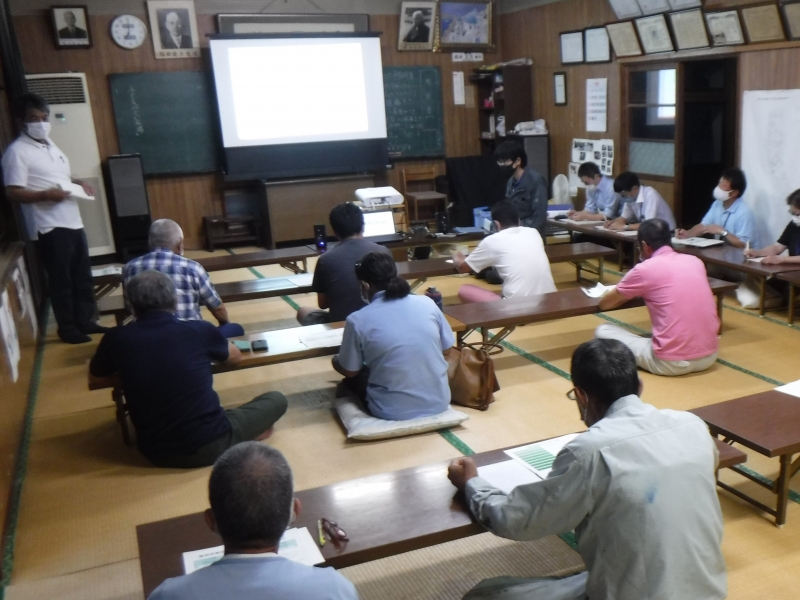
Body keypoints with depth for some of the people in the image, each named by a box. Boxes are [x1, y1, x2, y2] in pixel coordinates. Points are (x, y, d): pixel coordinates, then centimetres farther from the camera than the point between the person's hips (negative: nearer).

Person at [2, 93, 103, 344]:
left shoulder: (49, 144, 15)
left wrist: (79, 182, 7)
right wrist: (46, 195, -27)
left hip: (73, 222, 8)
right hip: (50, 227, -8)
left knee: (83, 276, 14)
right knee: (61, 280, 1)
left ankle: (85, 321, 26)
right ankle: (67, 328, 14)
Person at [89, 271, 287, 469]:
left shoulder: (116, 338, -6)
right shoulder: (199, 330, -9)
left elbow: (94, 379, 16)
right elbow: (235, 356, 14)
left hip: (157, 454, 4)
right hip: (210, 445, -4)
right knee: (276, 400, 17)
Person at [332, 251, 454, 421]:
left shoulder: (358, 320, -13)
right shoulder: (427, 303, -5)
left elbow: (349, 371, 0)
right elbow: (446, 350, 7)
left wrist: (336, 361, 22)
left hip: (393, 411, -3)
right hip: (438, 403, 3)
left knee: (351, 374, 25)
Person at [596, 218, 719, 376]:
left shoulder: (644, 269, -6)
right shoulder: (695, 261, 9)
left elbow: (604, 304, 6)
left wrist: (631, 293, 24)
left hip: (672, 362, -6)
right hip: (710, 356, 6)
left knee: (602, 332, 9)